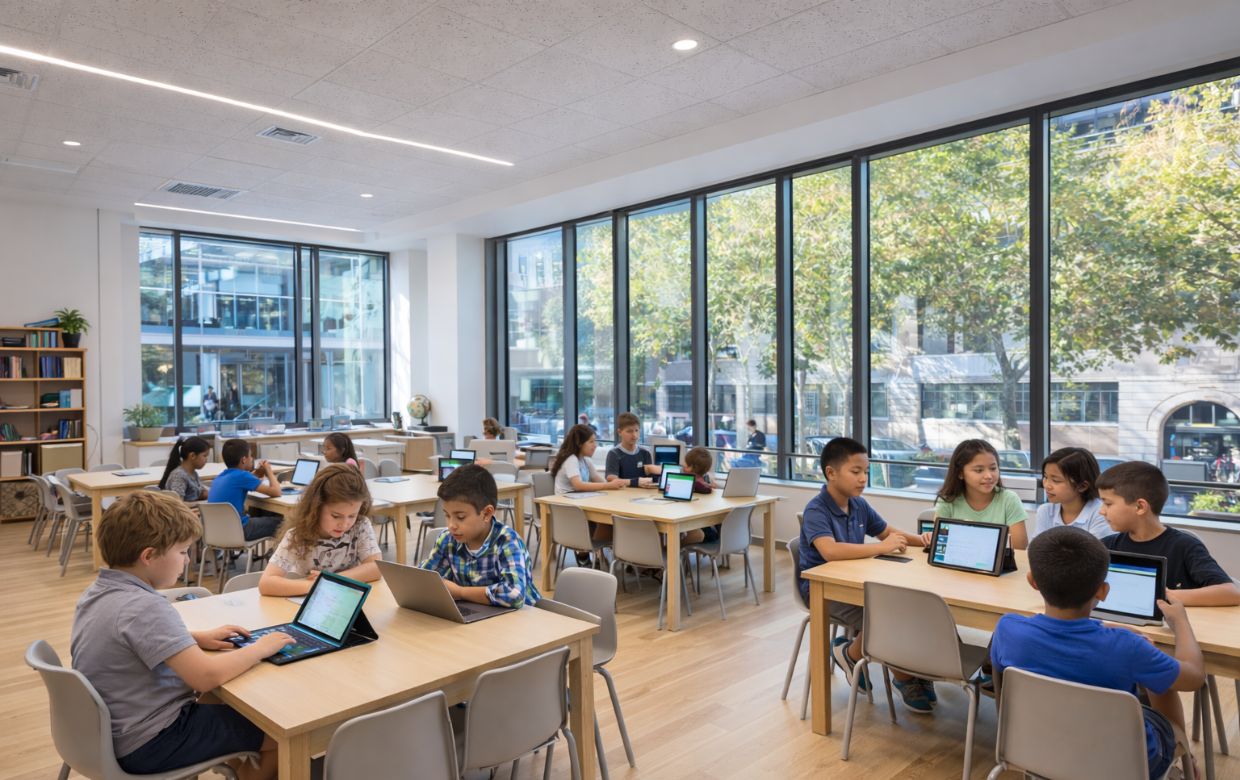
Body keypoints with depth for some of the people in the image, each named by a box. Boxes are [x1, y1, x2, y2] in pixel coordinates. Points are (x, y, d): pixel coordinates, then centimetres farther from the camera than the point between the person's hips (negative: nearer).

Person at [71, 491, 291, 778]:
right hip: (147, 744, -9)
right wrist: (261, 647, -18)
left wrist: (197, 638, 6)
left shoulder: (97, 592, 0)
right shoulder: (145, 606, -28)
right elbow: (207, 676, -33)